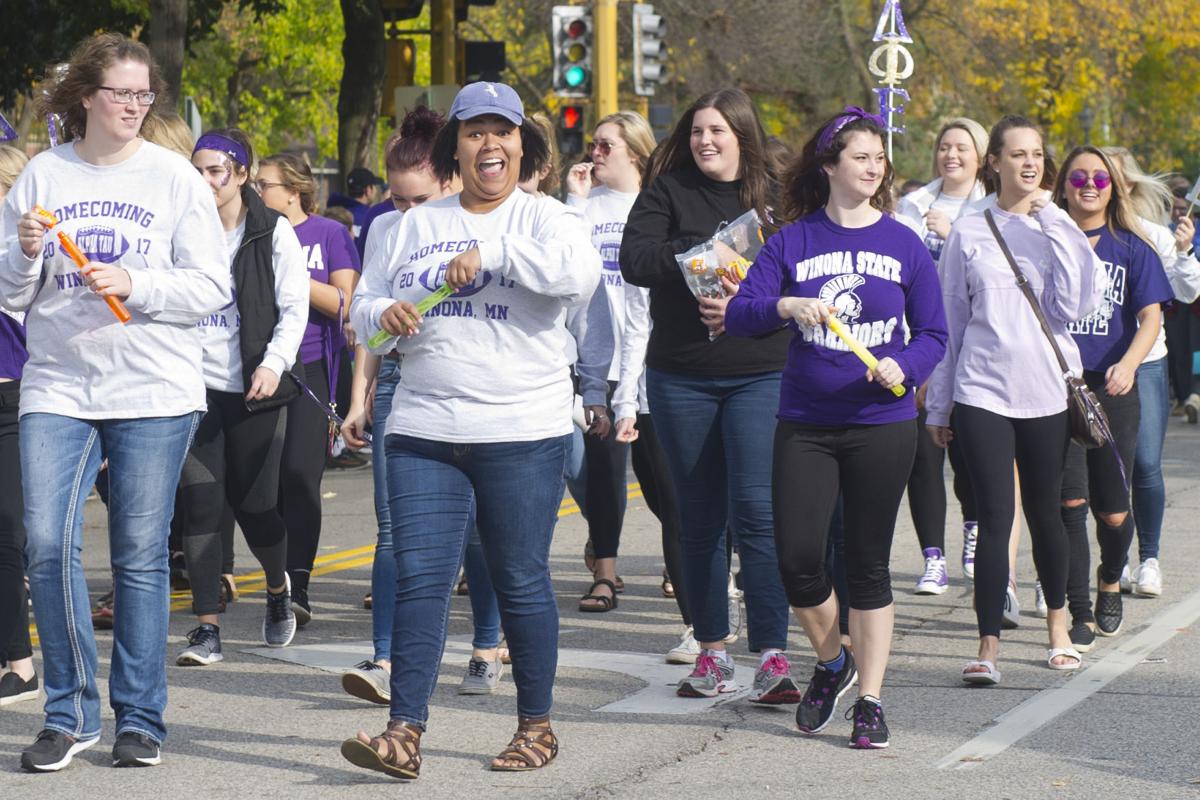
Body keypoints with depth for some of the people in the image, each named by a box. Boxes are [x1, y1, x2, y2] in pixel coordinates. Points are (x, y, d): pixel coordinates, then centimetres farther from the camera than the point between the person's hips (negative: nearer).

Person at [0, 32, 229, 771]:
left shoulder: (174, 177, 2)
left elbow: (211, 288, -2)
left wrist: (133, 285, -16)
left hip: (154, 391, -1)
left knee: (141, 555, 2)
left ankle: (142, 718, 12)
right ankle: (71, 715, 5)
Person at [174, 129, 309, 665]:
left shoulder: (273, 232, 1)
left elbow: (295, 308, -1)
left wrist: (274, 363, -15)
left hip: (253, 388, -2)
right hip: (195, 384, 2)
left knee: (254, 502, 1)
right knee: (199, 503, -6)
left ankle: (278, 588, 33)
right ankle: (207, 627, -3)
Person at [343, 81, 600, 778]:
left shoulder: (545, 219, 2)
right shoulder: (417, 224, 15)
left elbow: (580, 271, -20)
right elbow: (365, 306, 18)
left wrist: (490, 254, -23)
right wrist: (385, 314, -5)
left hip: (522, 434, -3)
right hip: (424, 432, 3)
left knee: (521, 582, 4)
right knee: (420, 579, -4)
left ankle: (538, 726, 17)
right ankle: (405, 733, -6)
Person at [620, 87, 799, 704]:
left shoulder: (775, 197, 3)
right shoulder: (667, 192, 4)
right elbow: (634, 260, -10)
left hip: (760, 375, -2)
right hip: (681, 379, 2)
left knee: (756, 511, -12)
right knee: (700, 520, 8)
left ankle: (772, 657, -12)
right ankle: (711, 650, 18)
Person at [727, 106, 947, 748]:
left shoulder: (904, 245, 3)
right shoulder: (793, 240, 3)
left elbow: (933, 333, 4)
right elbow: (739, 314, -4)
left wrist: (905, 369, -17)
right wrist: (786, 306, -24)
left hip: (882, 425, 0)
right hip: (804, 424, 1)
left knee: (868, 562, 3)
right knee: (796, 556, -6)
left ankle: (870, 701, 12)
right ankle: (831, 662, 22)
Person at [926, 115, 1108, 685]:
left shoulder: (1060, 231, 5)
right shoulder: (969, 233, 4)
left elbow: (1073, 307, -9)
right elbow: (949, 322, 9)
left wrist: (1053, 228, -11)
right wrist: (937, 405, 10)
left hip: (1048, 391, 1)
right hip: (982, 392, -1)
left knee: (1044, 512, 11)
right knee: (995, 518, -7)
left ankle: (1057, 623, 31)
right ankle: (988, 645, -5)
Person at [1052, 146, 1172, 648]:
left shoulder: (1131, 248, 6)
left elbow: (1150, 317, 0)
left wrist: (1128, 364, -18)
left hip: (1112, 389, 1)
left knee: (1112, 509, 3)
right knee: (1069, 502, -10)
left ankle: (1110, 583, 34)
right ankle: (1080, 615, -3)